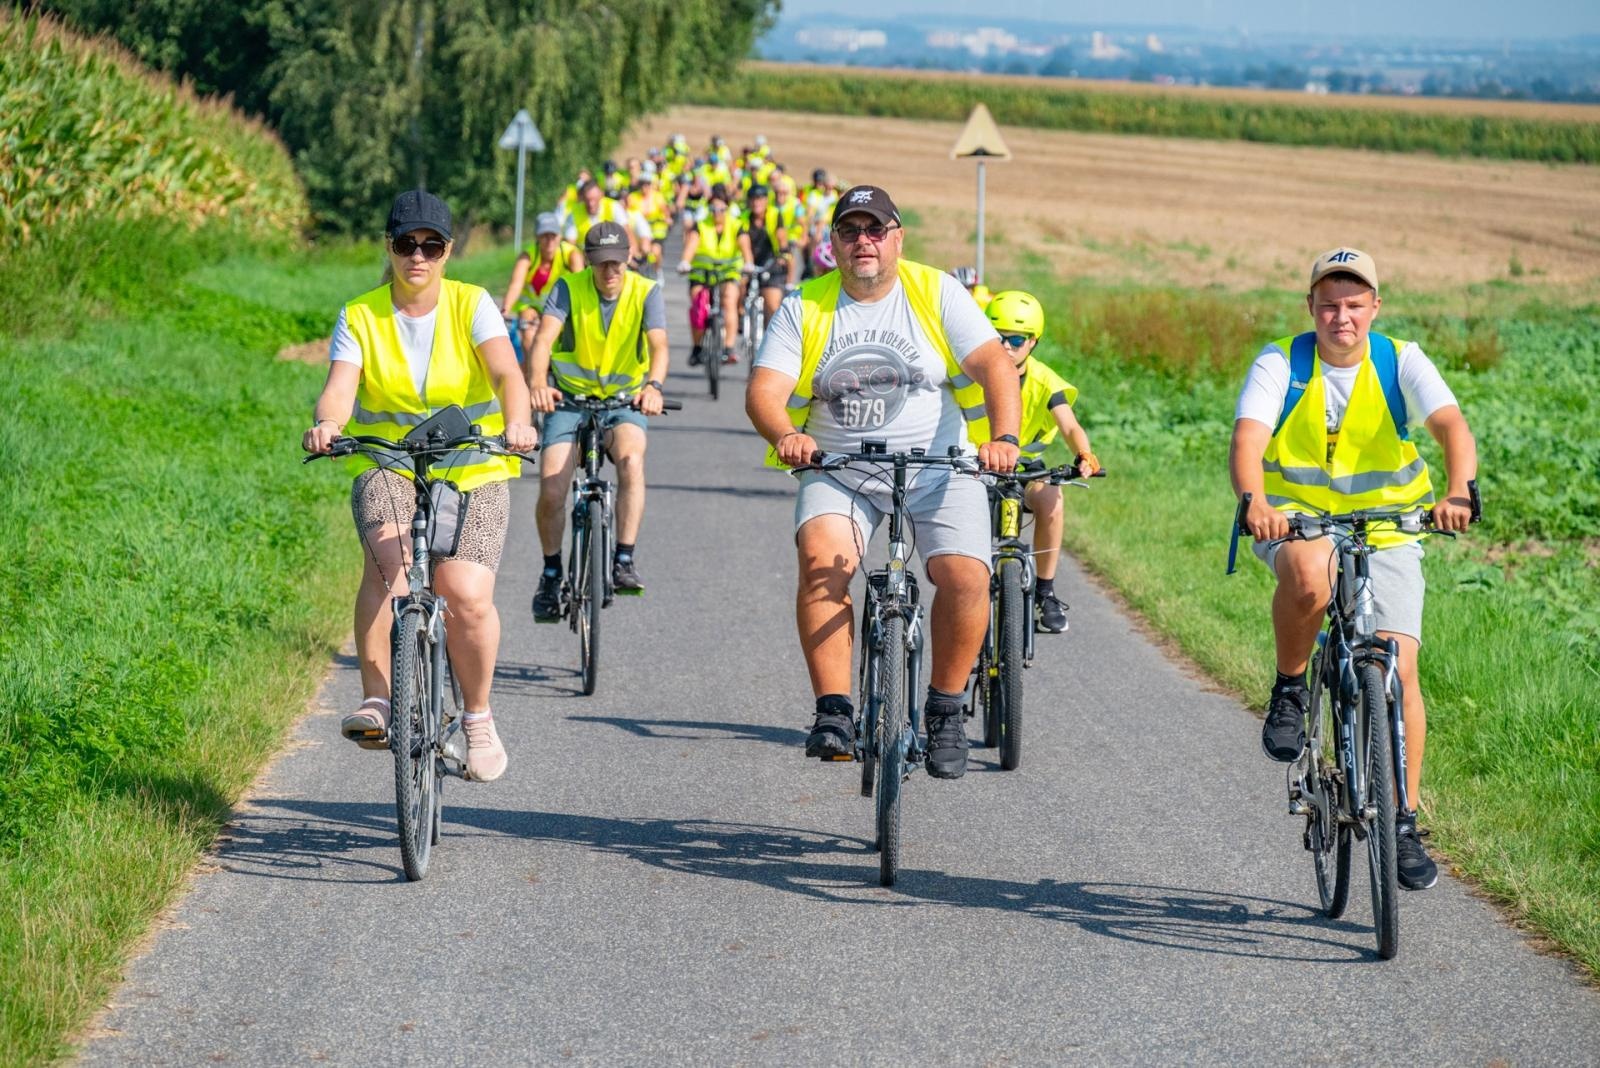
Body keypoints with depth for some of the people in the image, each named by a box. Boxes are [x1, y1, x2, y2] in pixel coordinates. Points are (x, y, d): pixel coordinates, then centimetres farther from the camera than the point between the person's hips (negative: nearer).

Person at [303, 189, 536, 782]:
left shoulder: (471, 306, -2)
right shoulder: (359, 317, 0)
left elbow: (506, 373, -19)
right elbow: (340, 387, -15)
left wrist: (517, 422, -41)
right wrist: (326, 425, -40)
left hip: (473, 473, 0)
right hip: (388, 470, 0)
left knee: (468, 594, -19)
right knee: (389, 557, -33)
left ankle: (477, 715, 7)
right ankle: (376, 701, -29)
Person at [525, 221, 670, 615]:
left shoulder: (646, 292, -11)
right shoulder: (568, 289, -13)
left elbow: (658, 345, -25)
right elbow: (544, 339, -27)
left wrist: (653, 385, -48)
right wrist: (537, 383, -48)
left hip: (624, 401, 0)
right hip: (569, 399, 0)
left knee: (631, 460, -32)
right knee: (551, 490, -13)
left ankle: (624, 563, -28)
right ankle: (551, 575, 11)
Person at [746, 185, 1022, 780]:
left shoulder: (936, 293, 1)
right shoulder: (804, 308, 3)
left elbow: (994, 366, -9)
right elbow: (764, 390, -8)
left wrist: (1003, 438, -28)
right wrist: (785, 435, -31)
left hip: (937, 466, 0)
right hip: (838, 471, 0)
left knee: (965, 577, -21)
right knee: (821, 560, -28)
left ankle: (944, 709, 0)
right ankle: (833, 710, -23)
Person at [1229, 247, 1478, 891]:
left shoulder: (1401, 363, -7)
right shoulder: (1281, 365, -9)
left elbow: (1453, 427, -23)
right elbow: (1247, 438, -24)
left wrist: (1458, 491, -44)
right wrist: (1253, 501, -45)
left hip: (1386, 530, 1)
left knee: (1399, 669, -11)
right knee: (1309, 575, -38)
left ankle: (1404, 823, 2)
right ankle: (1290, 689, -10)